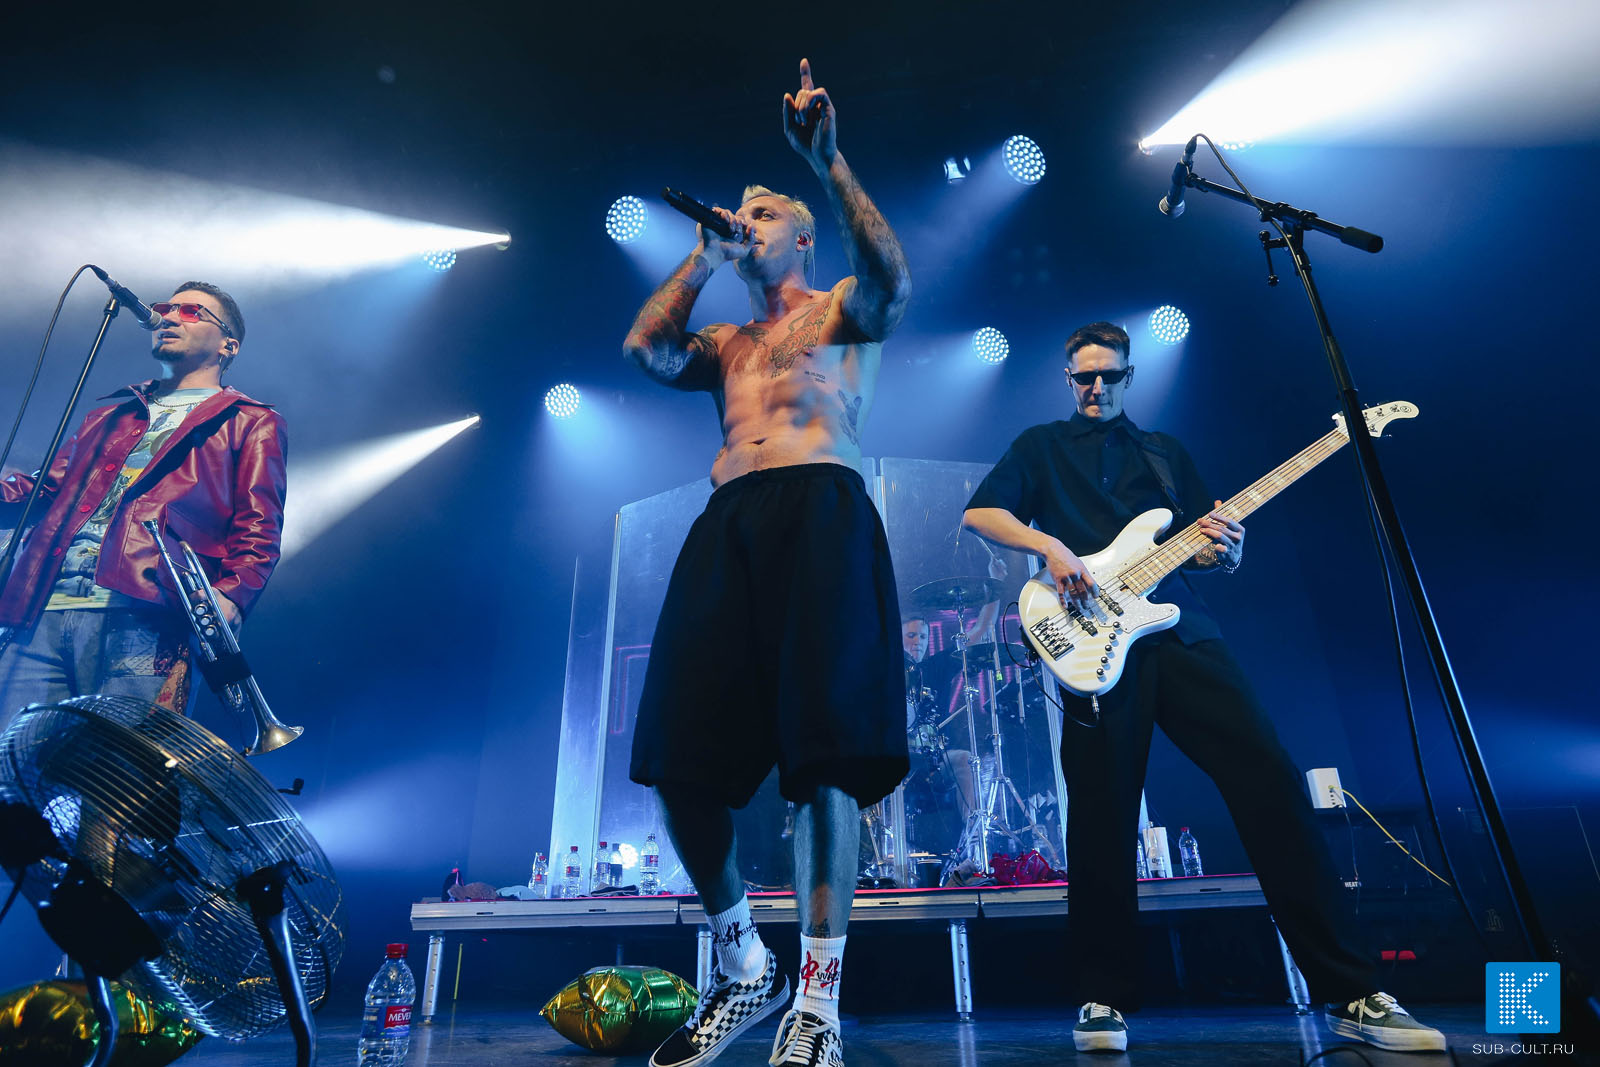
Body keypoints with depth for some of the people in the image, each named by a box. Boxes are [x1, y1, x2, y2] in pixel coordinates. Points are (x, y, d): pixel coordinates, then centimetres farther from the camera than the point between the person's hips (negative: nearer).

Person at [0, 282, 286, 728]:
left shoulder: (253, 423, 15)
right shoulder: (108, 415, 33)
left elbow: (258, 528, 1)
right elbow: (50, 486, 23)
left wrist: (230, 596, -16)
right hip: (41, 611, 5)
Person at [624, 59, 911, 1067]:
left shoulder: (842, 310, 18)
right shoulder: (726, 341, 31)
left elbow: (892, 280, -5)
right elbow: (647, 352, 15)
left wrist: (829, 162, -12)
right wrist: (703, 258, 16)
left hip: (820, 510, -4)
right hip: (728, 524, 5)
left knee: (821, 751, -13)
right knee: (680, 757, -4)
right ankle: (744, 972, 15)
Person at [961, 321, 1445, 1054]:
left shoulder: (1165, 453, 24)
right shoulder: (1041, 447, 16)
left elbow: (1208, 554, 21)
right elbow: (978, 512, 1)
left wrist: (1225, 550, -3)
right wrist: (1049, 545, -15)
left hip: (1181, 631, 3)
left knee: (1270, 778, -8)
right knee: (1102, 816, -5)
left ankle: (1351, 995, 1)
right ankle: (1105, 1001, 9)